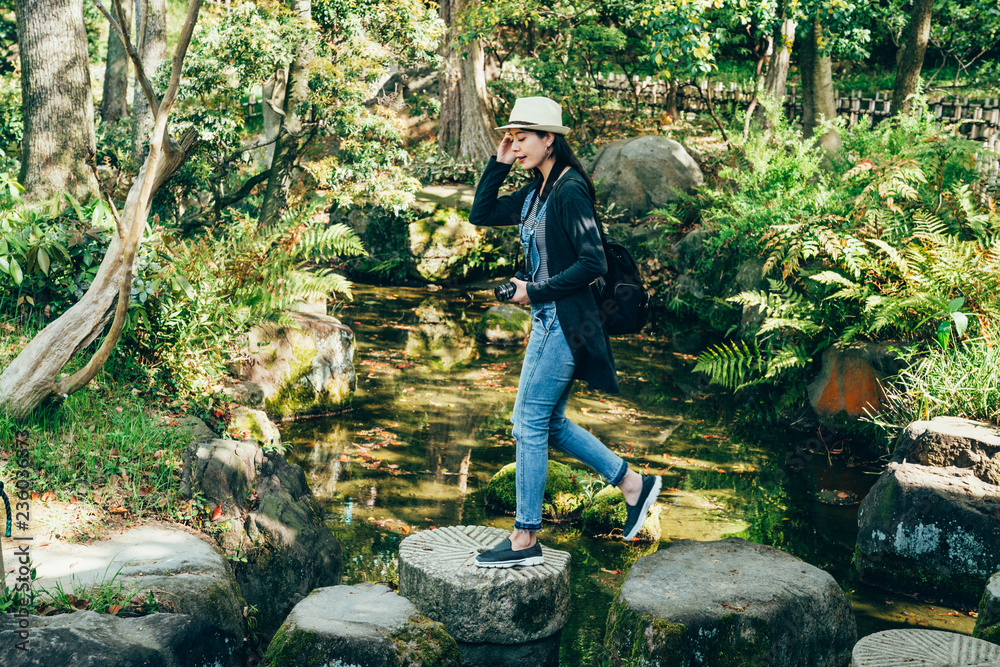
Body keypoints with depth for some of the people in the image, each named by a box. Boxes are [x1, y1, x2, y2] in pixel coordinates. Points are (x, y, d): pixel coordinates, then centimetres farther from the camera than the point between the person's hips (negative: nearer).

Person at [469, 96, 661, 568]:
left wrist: (535, 290, -14)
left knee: (530, 424, -4)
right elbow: (480, 215, 17)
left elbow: (593, 263, -20)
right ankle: (633, 485, 26)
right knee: (548, 424, 15)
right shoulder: (537, 192, 11)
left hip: (563, 321, -10)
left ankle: (525, 541, 6)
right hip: (547, 319, 10)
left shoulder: (570, 191, -16)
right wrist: (498, 164, 7)